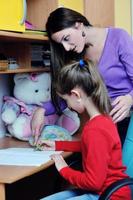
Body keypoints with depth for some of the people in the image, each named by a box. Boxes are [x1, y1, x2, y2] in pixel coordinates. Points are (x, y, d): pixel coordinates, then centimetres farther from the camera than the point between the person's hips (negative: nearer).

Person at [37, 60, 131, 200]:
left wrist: (64, 170, -7)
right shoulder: (102, 118, 4)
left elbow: (94, 181, -23)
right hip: (101, 188, 10)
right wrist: (57, 145, 26)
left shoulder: (95, 130, -26)